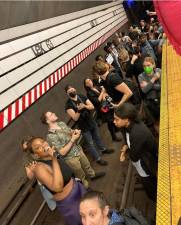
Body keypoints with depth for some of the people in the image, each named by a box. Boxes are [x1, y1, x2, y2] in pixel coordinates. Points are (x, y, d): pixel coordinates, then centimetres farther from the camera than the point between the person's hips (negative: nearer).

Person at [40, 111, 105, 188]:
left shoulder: (61, 123, -7)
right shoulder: (51, 136, -29)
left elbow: (71, 132, 9)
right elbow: (62, 152, -28)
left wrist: (75, 132, -14)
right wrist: (72, 140, -28)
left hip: (78, 150, 7)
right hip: (71, 158, -6)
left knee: (87, 165, 32)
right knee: (81, 176, 19)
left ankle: (92, 175, 60)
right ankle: (86, 187, 45)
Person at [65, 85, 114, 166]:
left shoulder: (82, 97, -4)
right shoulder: (68, 104, -18)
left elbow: (92, 107, -10)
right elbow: (75, 118, -22)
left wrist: (85, 106, -29)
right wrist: (79, 110, -39)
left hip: (92, 122, 5)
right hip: (84, 127, -5)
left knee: (97, 137, 25)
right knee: (90, 143, 8)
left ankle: (103, 149, 49)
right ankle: (98, 159, 24)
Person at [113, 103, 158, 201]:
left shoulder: (138, 134, -41)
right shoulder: (130, 125, -13)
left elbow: (134, 157, -27)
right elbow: (129, 141, 6)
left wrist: (125, 149, -8)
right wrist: (126, 147, -13)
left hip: (148, 168, -8)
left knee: (152, 192, 19)